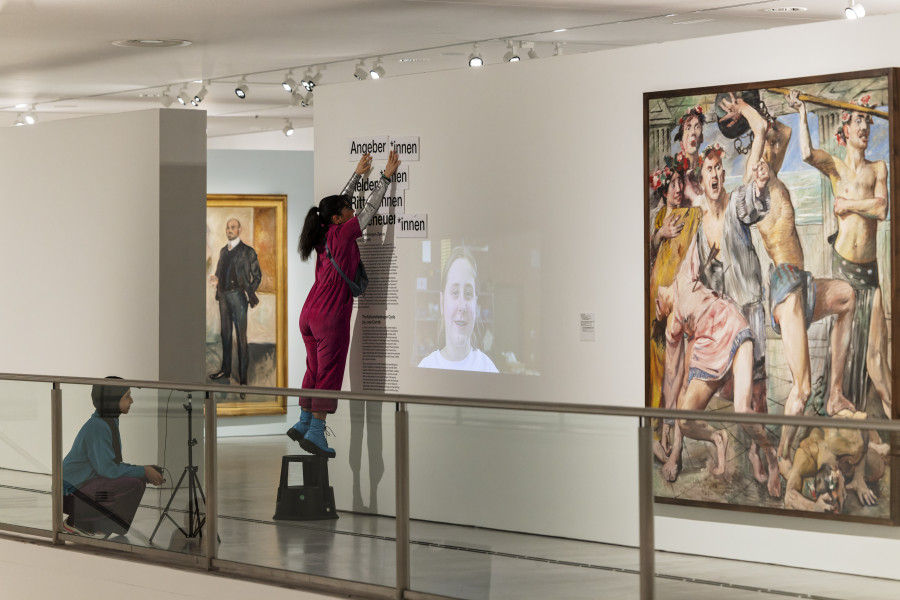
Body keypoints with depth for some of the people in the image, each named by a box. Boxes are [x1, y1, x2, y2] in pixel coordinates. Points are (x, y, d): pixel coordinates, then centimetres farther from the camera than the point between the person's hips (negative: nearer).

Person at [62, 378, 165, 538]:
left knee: (138, 481, 9)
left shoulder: (110, 422, 10)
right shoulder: (97, 426, -20)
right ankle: (75, 522, -11)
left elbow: (112, 464, 17)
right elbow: (107, 469, -23)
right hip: (71, 492, -10)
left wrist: (142, 471, 3)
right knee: (132, 484, -22)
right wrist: (142, 472, -13)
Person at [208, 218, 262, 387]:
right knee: (225, 333, 10)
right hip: (223, 296, 6)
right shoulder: (223, 251, 16)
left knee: (241, 335, -7)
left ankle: (243, 376, -7)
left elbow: (257, 275, 3)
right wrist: (215, 280, 3)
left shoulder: (247, 252, 0)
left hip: (238, 295, -6)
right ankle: (226, 369, 17)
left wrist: (249, 292, -8)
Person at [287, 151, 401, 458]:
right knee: (329, 375, -3)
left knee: (314, 371, 17)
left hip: (309, 315, 8)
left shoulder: (323, 236, 9)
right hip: (331, 317, -8)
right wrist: (386, 177, 1)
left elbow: (342, 200, 22)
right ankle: (315, 433, -3)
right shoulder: (342, 234, -11)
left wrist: (358, 173, 29)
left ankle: (303, 424, 22)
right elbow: (369, 207, -5)